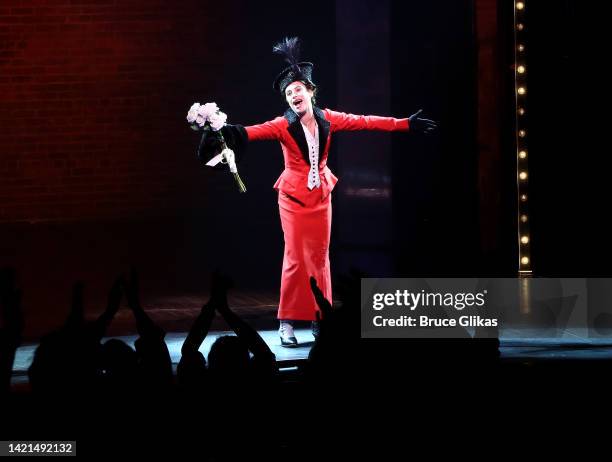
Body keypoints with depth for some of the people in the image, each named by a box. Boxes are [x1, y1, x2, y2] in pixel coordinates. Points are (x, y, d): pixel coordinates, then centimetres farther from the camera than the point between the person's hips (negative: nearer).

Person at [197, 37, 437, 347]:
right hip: (294, 196, -4)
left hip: (321, 195, 4)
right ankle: (287, 323, 0)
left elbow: (366, 122, 4)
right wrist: (228, 132, -49)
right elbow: (256, 131, -29)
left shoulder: (327, 120, -1)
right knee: (295, 258, -6)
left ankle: (318, 318, 13)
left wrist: (406, 124, 6)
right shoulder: (284, 126, -13)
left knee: (320, 257, 6)